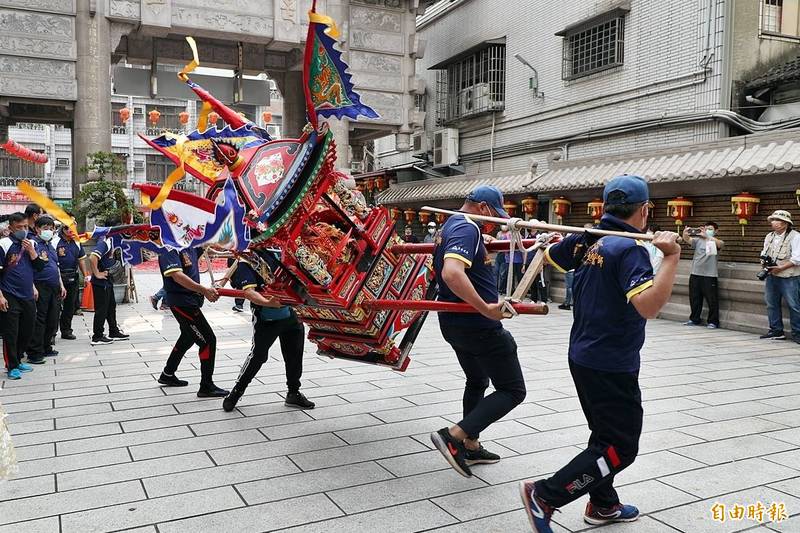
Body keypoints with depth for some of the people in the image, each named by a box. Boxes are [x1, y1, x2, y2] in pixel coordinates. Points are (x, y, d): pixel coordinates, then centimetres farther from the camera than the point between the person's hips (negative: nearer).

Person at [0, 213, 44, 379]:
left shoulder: (31, 244, 10)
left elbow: (40, 267, 7)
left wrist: (31, 251, -9)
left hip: (28, 296, 6)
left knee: (27, 332, 13)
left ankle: (17, 360, 29)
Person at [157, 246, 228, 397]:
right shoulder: (168, 249, -18)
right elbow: (177, 275, -29)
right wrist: (203, 290, -38)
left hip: (192, 300, 10)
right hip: (182, 302, -10)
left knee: (188, 338, 25)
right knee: (208, 340, -8)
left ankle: (167, 375, 42)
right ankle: (206, 387, 1)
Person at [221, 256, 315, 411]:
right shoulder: (244, 264, -9)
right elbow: (249, 292, -23)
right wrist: (267, 303, -41)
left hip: (289, 313, 6)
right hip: (266, 318, -6)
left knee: (294, 355, 12)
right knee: (257, 356, -2)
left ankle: (294, 394, 29)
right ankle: (235, 393, 18)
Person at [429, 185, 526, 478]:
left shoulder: (450, 225, 14)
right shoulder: (468, 228, -18)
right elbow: (452, 273, -36)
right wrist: (486, 309, -36)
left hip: (453, 322, 11)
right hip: (479, 325, -10)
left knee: (477, 381, 26)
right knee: (512, 390, -3)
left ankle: (471, 446, 34)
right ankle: (454, 436, -13)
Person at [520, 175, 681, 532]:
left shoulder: (586, 241, 2)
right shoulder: (630, 249, -21)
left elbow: (547, 255, 18)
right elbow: (648, 306, -33)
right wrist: (671, 258, -32)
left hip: (583, 356, 9)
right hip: (613, 366, -9)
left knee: (606, 433, 23)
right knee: (621, 448, 2)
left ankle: (602, 504, 36)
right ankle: (544, 495, 1)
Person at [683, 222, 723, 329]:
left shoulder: (715, 242, 4)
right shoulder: (698, 240, 10)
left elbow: (721, 243, -19)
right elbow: (688, 240, -8)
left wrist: (706, 236, -33)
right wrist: (685, 234, -32)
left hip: (710, 275, -3)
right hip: (695, 273, 3)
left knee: (712, 300, -2)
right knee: (694, 299, 11)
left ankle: (713, 322, 8)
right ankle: (694, 319, 24)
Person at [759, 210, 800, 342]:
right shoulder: (769, 236, 13)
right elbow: (764, 252, 22)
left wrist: (781, 268, -18)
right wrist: (764, 261, 0)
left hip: (789, 278, -7)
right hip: (771, 276, 7)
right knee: (772, 304, 11)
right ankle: (776, 331, 21)